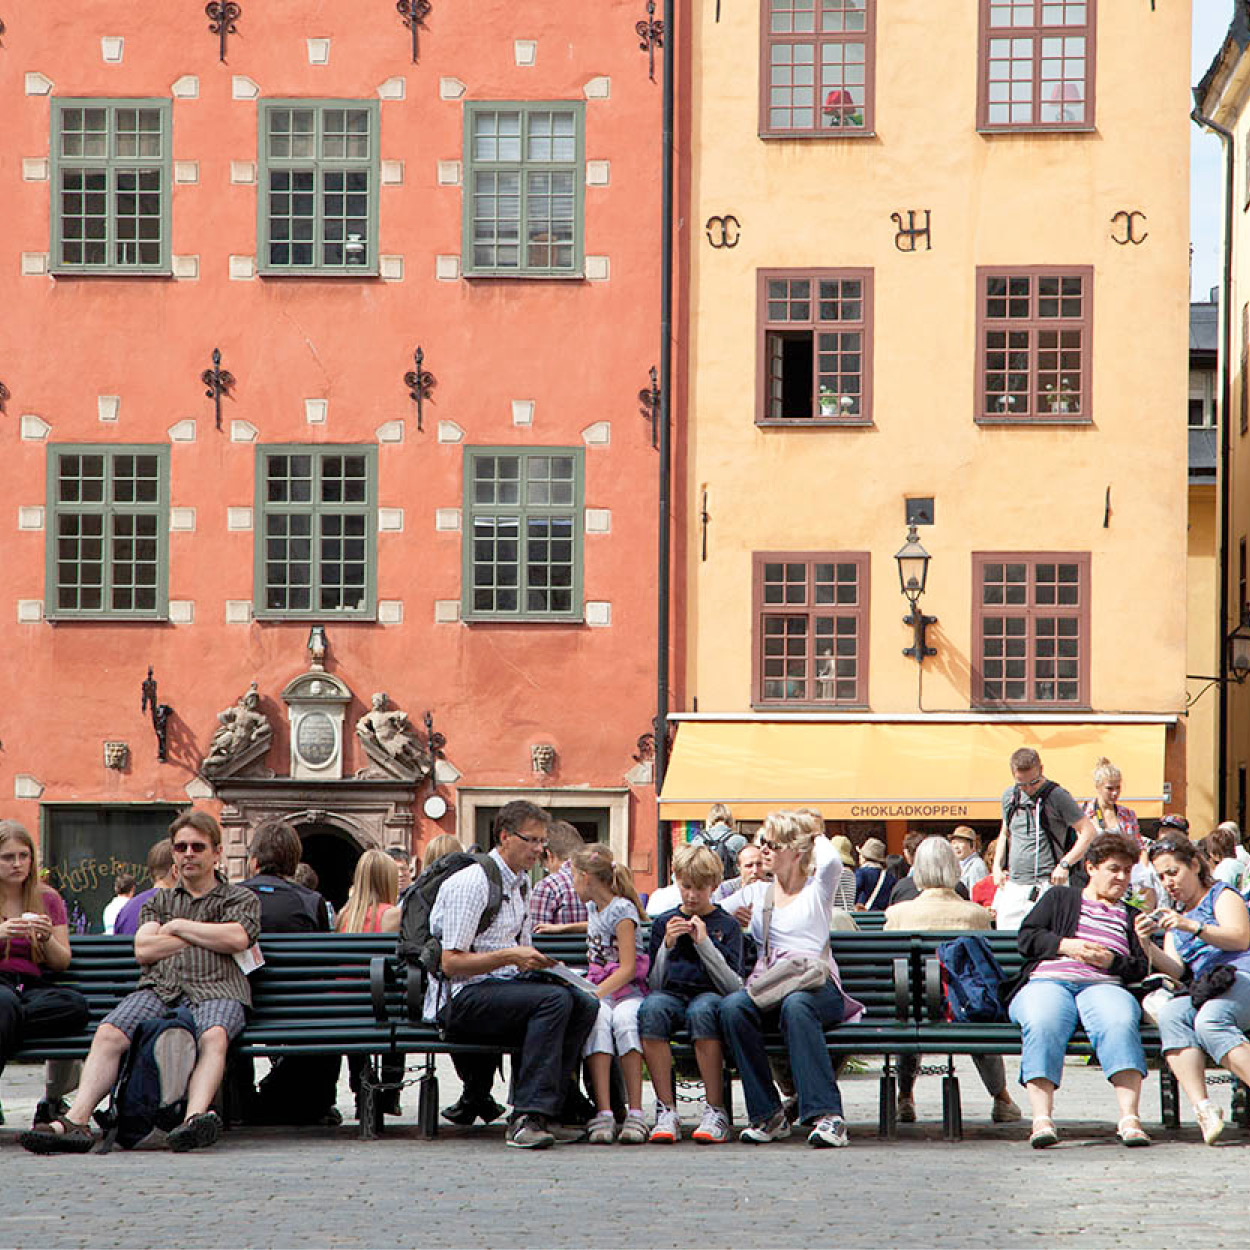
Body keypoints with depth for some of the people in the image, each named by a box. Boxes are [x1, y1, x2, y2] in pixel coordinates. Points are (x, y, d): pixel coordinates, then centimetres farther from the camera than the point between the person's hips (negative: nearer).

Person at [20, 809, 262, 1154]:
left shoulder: (242, 899, 22)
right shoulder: (160, 901, 30)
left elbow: (236, 939, -1)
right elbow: (143, 950, 12)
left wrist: (178, 926, 8)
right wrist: (204, 936, 7)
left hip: (216, 990, -3)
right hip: (159, 989, 3)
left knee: (213, 1036, -40)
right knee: (109, 1033, -28)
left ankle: (195, 1118, -62)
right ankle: (76, 1120, -42)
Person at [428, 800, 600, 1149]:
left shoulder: (520, 884, 18)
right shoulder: (470, 883, -10)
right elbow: (451, 963, -15)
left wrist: (535, 961, 6)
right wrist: (510, 956, -21)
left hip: (505, 987, 8)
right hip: (461, 999, -8)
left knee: (584, 1004, -15)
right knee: (555, 1000, -30)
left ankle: (545, 1113, -19)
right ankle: (528, 1117, -33)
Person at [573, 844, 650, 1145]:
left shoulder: (622, 909, -5)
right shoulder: (594, 907, 20)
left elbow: (627, 969, -13)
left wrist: (594, 993, -23)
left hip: (628, 991, -5)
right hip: (599, 991, 5)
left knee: (623, 1019, -39)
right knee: (596, 1018, -32)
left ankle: (635, 1112, -40)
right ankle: (603, 1112, -45)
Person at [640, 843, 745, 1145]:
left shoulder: (726, 924, 10)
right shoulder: (663, 922, 17)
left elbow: (733, 986, -1)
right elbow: (654, 983, 12)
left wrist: (704, 943, -9)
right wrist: (667, 945, -3)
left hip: (709, 994, -2)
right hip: (671, 994, 2)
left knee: (701, 1011, -39)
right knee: (652, 1008, -35)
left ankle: (715, 1112, -33)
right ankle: (666, 1111, -34)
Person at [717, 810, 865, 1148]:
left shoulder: (817, 889, 15)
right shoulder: (756, 893, 28)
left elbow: (832, 861, -8)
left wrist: (816, 837, 11)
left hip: (816, 984, -3)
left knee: (796, 1005, -39)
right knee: (732, 1006, -31)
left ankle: (826, 1113, -43)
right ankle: (767, 1114, -26)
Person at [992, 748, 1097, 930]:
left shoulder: (1056, 796, -5)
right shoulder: (1009, 796, 13)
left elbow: (1088, 831, -6)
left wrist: (1064, 864, -13)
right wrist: (997, 866, 15)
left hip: (1046, 886, -6)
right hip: (1013, 886, 6)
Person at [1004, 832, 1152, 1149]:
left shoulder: (1131, 916, 31)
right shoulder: (1060, 898, 27)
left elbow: (1141, 968, 18)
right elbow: (1026, 938, 14)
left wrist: (1112, 961, -2)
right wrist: (1066, 945, -1)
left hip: (1103, 985, 1)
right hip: (1047, 980, -1)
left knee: (1121, 1022, -36)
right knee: (1043, 1024, -38)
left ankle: (1129, 1117, -45)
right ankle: (1042, 1118, -46)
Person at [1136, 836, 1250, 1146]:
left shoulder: (1222, 896, 14)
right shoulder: (1174, 918, 30)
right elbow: (1176, 971, 14)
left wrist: (1192, 927, -17)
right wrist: (1147, 946, -4)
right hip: (1203, 993, 5)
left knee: (1210, 1020, -37)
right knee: (1169, 1015, -30)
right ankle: (1202, 1107, -45)